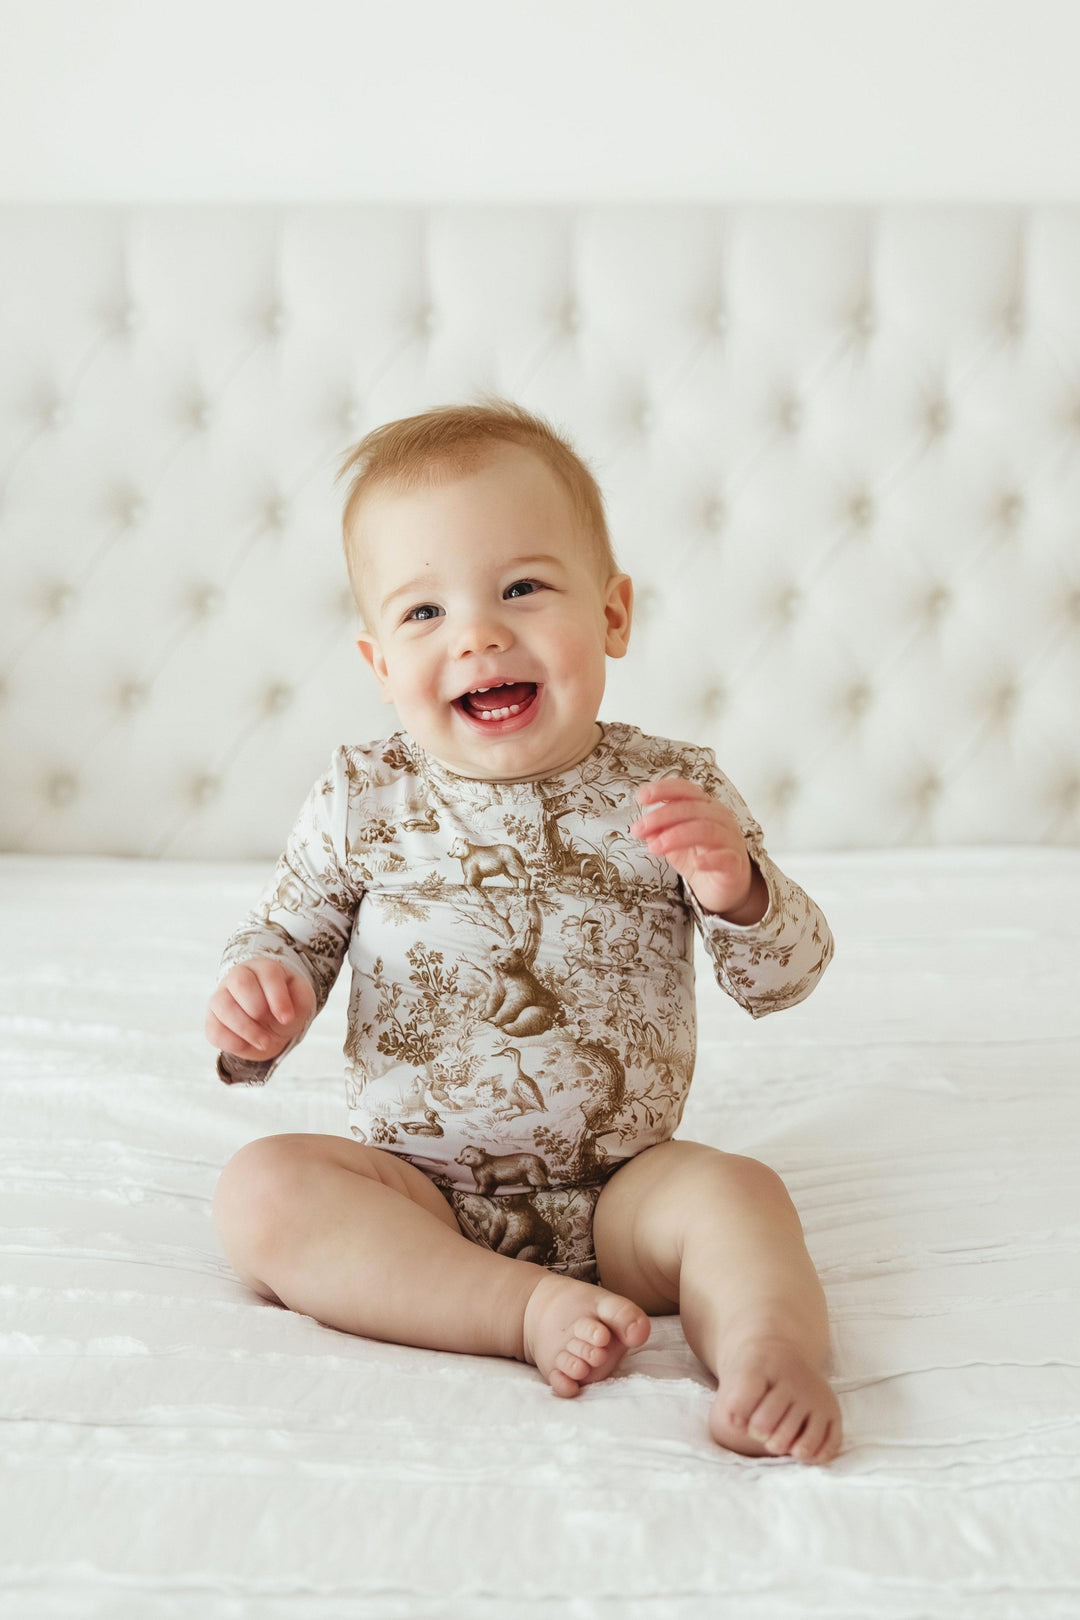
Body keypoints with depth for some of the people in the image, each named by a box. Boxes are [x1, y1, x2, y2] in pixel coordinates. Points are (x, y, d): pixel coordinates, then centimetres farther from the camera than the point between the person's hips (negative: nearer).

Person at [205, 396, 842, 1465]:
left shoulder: (672, 792, -4)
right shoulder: (362, 802, -4)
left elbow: (783, 980, -1)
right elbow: (286, 931, 10)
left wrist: (735, 890, -24)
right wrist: (257, 1003, -15)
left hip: (620, 1187, -1)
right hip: (410, 1188, 1)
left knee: (735, 1191, -27)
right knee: (261, 1188, -24)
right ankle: (529, 1310, -27)